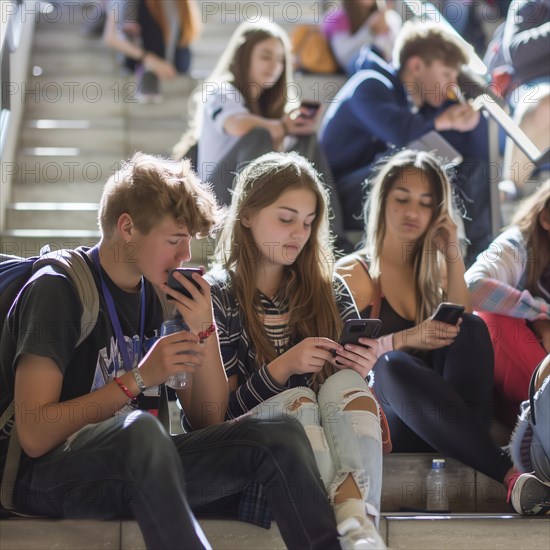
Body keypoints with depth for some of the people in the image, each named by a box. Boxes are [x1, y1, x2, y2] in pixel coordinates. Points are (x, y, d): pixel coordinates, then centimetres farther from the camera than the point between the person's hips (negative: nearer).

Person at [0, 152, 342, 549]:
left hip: (139, 468, 7)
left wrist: (204, 328, -4)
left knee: (280, 436, -13)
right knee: (138, 427, -39)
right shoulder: (58, 289, -10)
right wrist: (140, 378, -19)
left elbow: (209, 419, 11)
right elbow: (34, 436, -18)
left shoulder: (160, 296, 12)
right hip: (48, 475, -7)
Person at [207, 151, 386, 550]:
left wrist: (360, 371, -13)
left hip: (329, 438, 3)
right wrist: (282, 367, -18)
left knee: (345, 381, -27)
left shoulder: (328, 291, 13)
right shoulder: (217, 295, 2)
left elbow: (346, 386, 11)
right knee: (299, 399, -32)